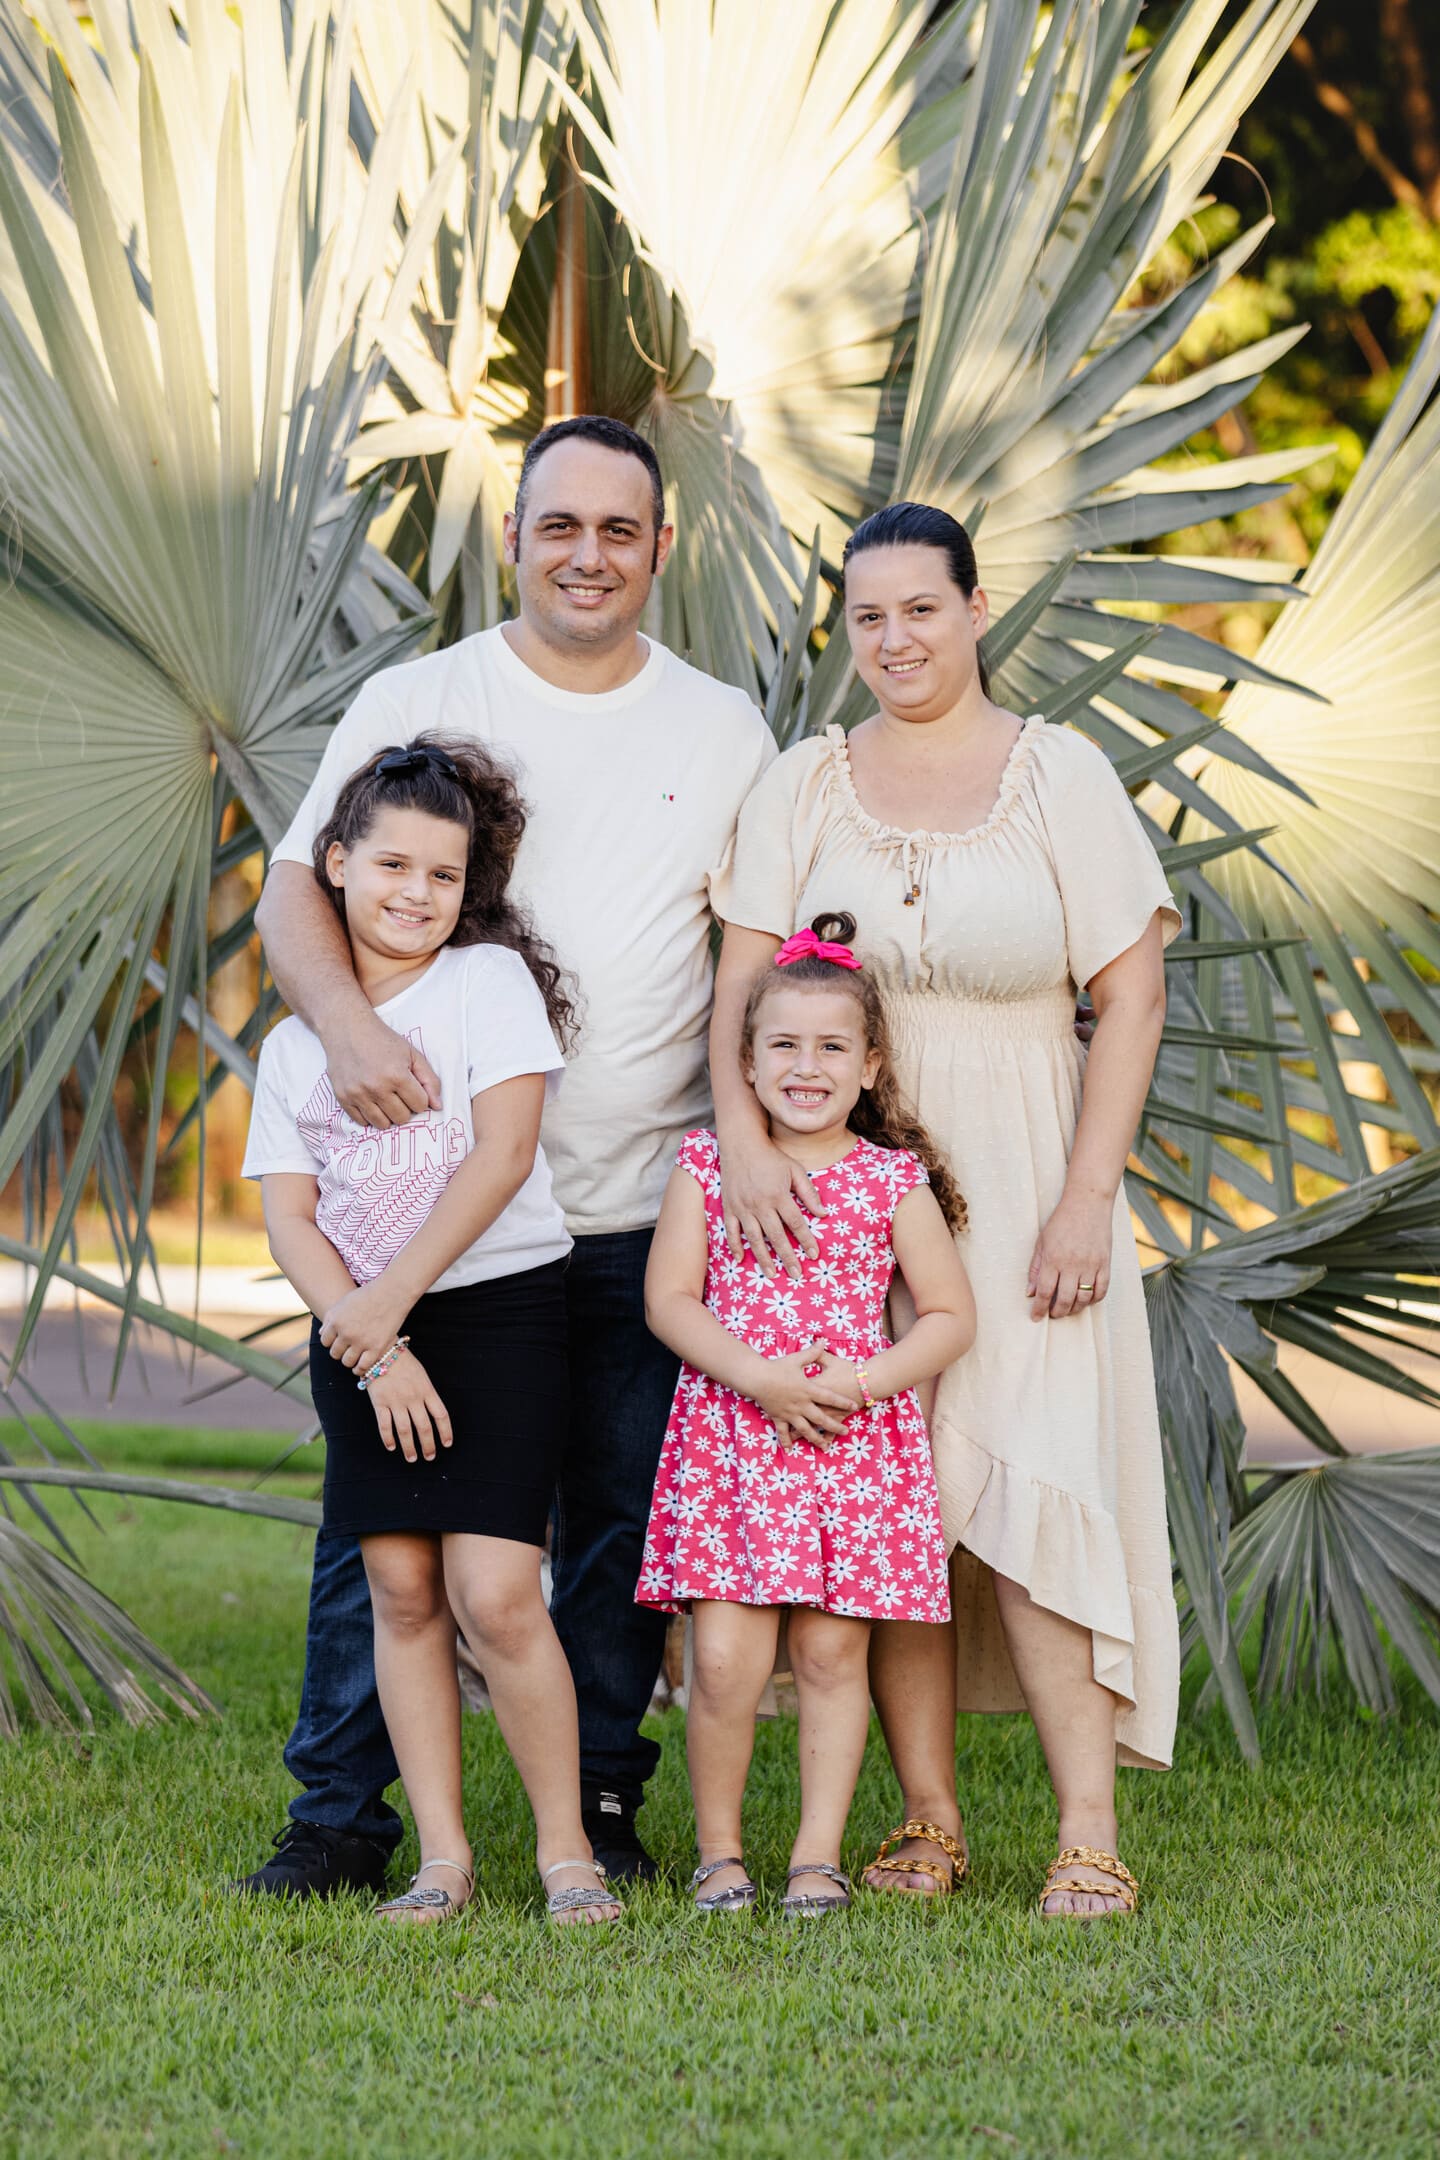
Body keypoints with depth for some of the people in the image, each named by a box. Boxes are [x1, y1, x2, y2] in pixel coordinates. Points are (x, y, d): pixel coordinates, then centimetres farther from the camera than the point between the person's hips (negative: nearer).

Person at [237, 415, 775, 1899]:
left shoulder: (723, 732, 10)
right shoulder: (414, 704, 5)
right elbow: (295, 891, 0)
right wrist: (346, 1019, -21)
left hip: (641, 1215, 1)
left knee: (622, 1527, 5)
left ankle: (600, 1812, 17)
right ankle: (341, 1817, 8)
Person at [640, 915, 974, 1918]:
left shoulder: (895, 1179, 4)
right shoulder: (707, 1167, 5)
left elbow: (951, 1317, 4)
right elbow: (669, 1297, 0)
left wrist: (860, 1381, -11)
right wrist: (759, 1377, -13)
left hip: (858, 1441, 0)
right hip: (729, 1436, 0)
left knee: (832, 1653, 2)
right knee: (725, 1660, -7)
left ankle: (819, 1855, 12)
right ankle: (719, 1851, 9)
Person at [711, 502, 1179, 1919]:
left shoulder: (1060, 775, 1)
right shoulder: (804, 786, 7)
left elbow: (1131, 992, -2)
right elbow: (743, 979, -2)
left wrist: (1086, 1198, -10)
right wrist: (743, 1138, -20)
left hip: (1021, 1178, -2)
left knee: (1035, 1486, -11)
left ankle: (1088, 1832, -8)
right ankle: (926, 1817, 8)